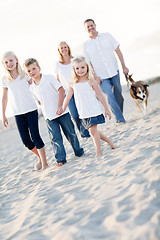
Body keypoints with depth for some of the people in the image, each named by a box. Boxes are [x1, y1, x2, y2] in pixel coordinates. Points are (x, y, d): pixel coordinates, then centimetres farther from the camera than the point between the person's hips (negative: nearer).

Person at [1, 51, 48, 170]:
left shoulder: (25, 75, -2)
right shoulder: (5, 80, 5)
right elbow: (4, 98, 13)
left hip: (31, 110, -3)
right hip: (18, 114, 3)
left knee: (35, 136, -10)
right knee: (26, 140, 1)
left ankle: (44, 162, 2)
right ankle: (40, 157, 26)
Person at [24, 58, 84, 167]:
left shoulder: (49, 78, -7)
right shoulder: (33, 88, 7)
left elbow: (61, 90, -13)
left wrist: (60, 106, -20)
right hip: (49, 117, 3)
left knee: (70, 133, 7)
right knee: (55, 137, -2)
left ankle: (79, 152, 24)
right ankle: (60, 159, 5)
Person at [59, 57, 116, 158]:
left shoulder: (91, 82, -6)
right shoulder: (73, 85, 4)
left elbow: (100, 96, -2)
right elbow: (68, 98, 9)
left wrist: (107, 109, 1)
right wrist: (62, 110, 8)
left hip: (93, 111, -5)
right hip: (83, 113, 5)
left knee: (93, 130, -9)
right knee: (93, 131, 13)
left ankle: (98, 151, 3)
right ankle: (108, 140, 35)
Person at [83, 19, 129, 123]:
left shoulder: (107, 36, 4)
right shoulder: (86, 45, 3)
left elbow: (118, 51, 7)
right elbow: (89, 63, 5)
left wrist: (124, 67, 4)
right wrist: (95, 76, -5)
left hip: (114, 72, 2)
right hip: (102, 77, -2)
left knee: (118, 96, 7)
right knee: (110, 97, -16)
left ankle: (119, 118, 23)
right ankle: (121, 119, -13)